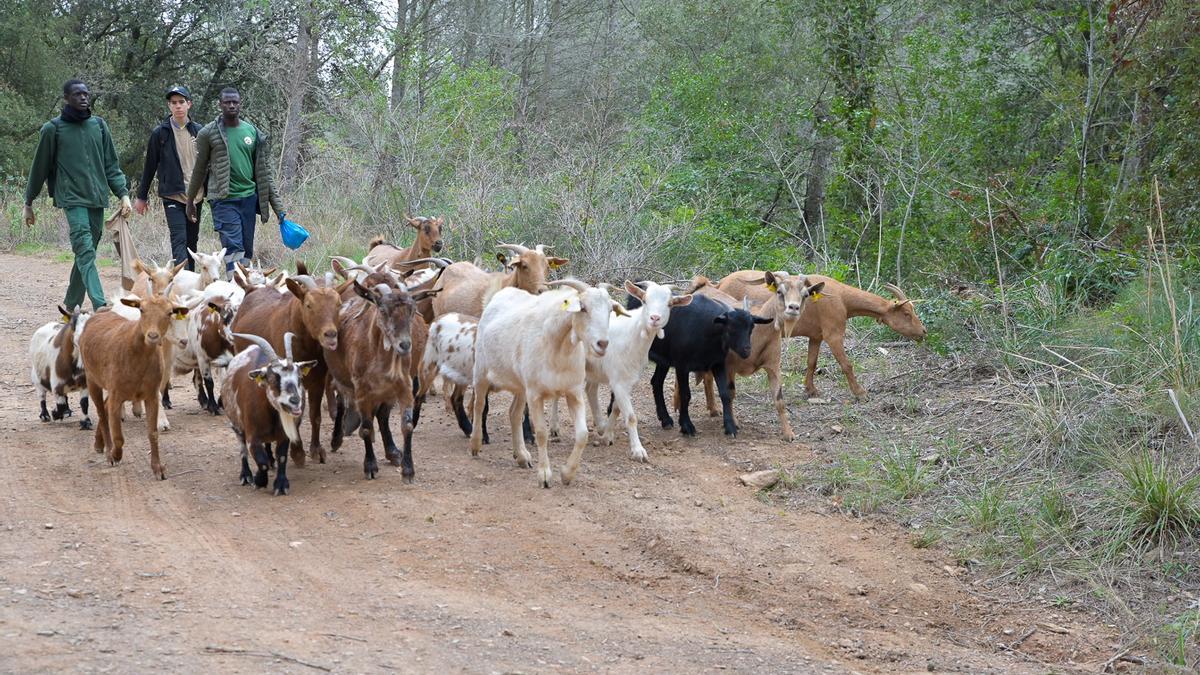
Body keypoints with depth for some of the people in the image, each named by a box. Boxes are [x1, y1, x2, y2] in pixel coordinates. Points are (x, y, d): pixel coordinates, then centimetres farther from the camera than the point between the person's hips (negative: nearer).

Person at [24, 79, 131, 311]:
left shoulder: (99, 125, 12)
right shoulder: (53, 129, 1)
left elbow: (111, 165, 15)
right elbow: (40, 168, 8)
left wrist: (123, 193, 4)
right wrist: (29, 202, 13)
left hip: (97, 200, 5)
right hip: (72, 199, -5)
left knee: (86, 254, 7)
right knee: (85, 252, -17)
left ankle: (71, 305, 19)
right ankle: (101, 308, -29)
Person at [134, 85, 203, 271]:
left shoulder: (198, 131, 6)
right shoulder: (160, 133, -1)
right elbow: (150, 166, 5)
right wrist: (141, 196, 8)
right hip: (172, 196, -3)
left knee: (192, 242, 9)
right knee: (179, 241, -13)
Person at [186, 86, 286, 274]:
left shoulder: (253, 132, 9)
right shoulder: (209, 133, 0)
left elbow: (264, 171, 11)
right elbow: (199, 169, 7)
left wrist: (277, 206, 7)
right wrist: (190, 201, 9)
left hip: (248, 197, 4)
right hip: (223, 200, -4)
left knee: (247, 250, 7)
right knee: (233, 248, -13)